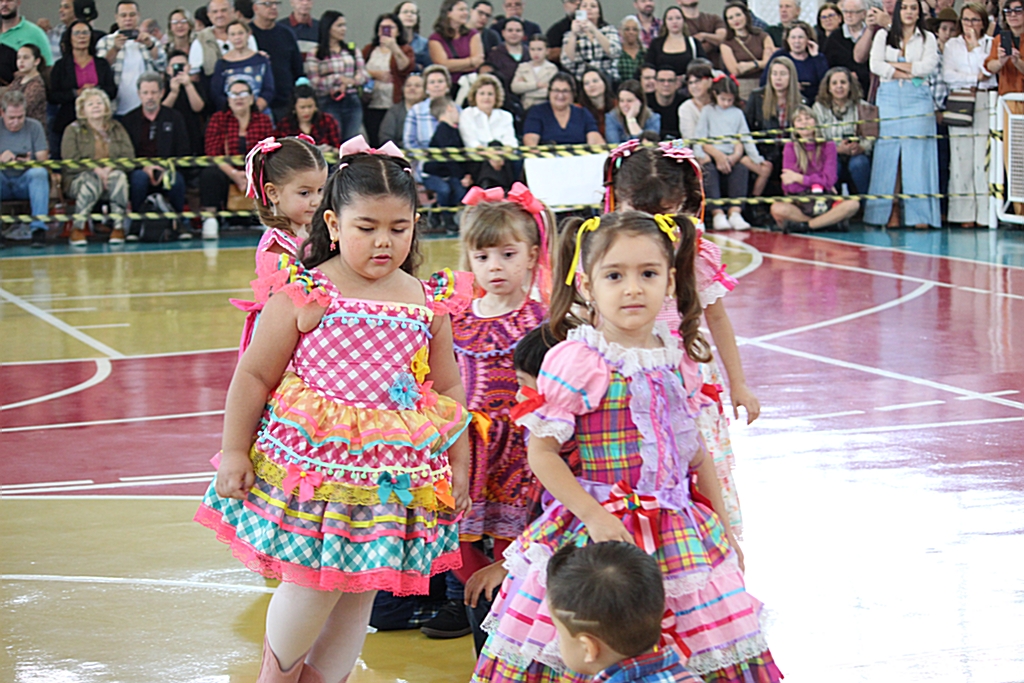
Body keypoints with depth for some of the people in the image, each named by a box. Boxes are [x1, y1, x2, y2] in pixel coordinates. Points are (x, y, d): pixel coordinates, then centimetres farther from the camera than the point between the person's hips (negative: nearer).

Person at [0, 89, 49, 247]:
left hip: (26, 181, 0)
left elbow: (43, 159, -3)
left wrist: (30, 162, -27)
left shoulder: (34, 127, 4)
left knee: (39, 173, -33)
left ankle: (38, 228, -35)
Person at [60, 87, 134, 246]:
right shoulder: (73, 130, 8)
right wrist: (95, 169, -21)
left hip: (111, 175, 2)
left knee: (119, 176, -32)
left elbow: (129, 157, 3)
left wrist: (111, 168, -17)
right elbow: (70, 162, -6)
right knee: (92, 181, -36)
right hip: (78, 180, -2)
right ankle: (77, 230, -32)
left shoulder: (117, 129, 16)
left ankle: (118, 228, -33)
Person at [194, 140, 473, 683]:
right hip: (315, 462, -4)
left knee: (360, 588, 10)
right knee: (313, 583, -4)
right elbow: (253, 376, -3)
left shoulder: (429, 303, 3)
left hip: (396, 472, 4)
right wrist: (234, 451, -4)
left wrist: (459, 464, 10)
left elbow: (448, 389, 11)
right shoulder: (305, 296, -8)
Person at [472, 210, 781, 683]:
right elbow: (541, 452, -12)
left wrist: (723, 528, 17)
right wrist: (594, 518, -17)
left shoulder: (677, 356, 6)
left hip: (680, 533, 6)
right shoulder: (573, 361, -13)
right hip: (600, 532, -5)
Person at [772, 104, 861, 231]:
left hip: (824, 203, 2)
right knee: (777, 209, -35)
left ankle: (803, 225, -22)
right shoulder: (791, 148, 2)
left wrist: (798, 178, -8)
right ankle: (830, 221, -23)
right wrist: (820, 183, -7)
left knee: (853, 204, -29)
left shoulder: (828, 146, 5)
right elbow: (790, 187, -7)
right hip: (798, 203, -2)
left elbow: (829, 180, -5)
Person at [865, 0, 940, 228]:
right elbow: (875, 65, -1)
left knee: (917, 153, -8)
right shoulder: (883, 36, 13)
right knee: (889, 152, -6)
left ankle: (919, 213, -10)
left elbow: (929, 66, -3)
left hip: (918, 98, -1)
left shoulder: (927, 38, 13)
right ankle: (892, 211, -5)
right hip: (889, 96, 1)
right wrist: (909, 73, -5)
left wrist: (895, 64, -3)